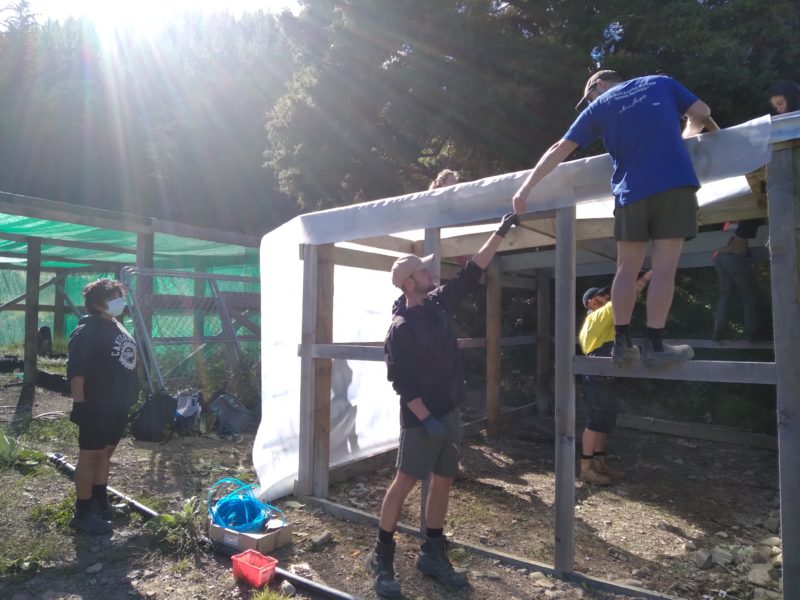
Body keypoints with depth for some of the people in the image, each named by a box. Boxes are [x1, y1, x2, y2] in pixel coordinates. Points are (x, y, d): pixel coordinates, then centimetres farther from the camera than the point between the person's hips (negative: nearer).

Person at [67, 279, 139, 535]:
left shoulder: (117, 327, 14)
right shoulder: (87, 331, -15)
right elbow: (76, 371, -19)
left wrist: (129, 399, 21)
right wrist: (79, 404, -22)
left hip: (117, 406, 9)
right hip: (97, 407, -9)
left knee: (105, 453, 17)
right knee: (90, 456, 0)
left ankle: (100, 503, 30)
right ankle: (83, 513, 10)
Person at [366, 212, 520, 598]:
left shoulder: (438, 304, 6)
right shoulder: (402, 327, -15)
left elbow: (472, 273, 10)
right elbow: (402, 382, -17)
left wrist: (500, 232, 10)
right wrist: (425, 419, -21)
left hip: (449, 412, 8)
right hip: (421, 418, -8)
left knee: (443, 482, 13)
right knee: (404, 482, -2)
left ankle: (433, 554, 27)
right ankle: (381, 557, 14)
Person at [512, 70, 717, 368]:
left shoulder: (599, 106, 17)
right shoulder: (660, 82, 20)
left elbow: (559, 149, 13)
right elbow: (702, 112, 17)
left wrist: (526, 188, 14)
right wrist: (685, 135, 38)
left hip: (631, 192, 1)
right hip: (675, 182, 0)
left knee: (626, 271, 9)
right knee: (664, 269, -1)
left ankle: (622, 343, 10)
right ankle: (654, 345, 0)